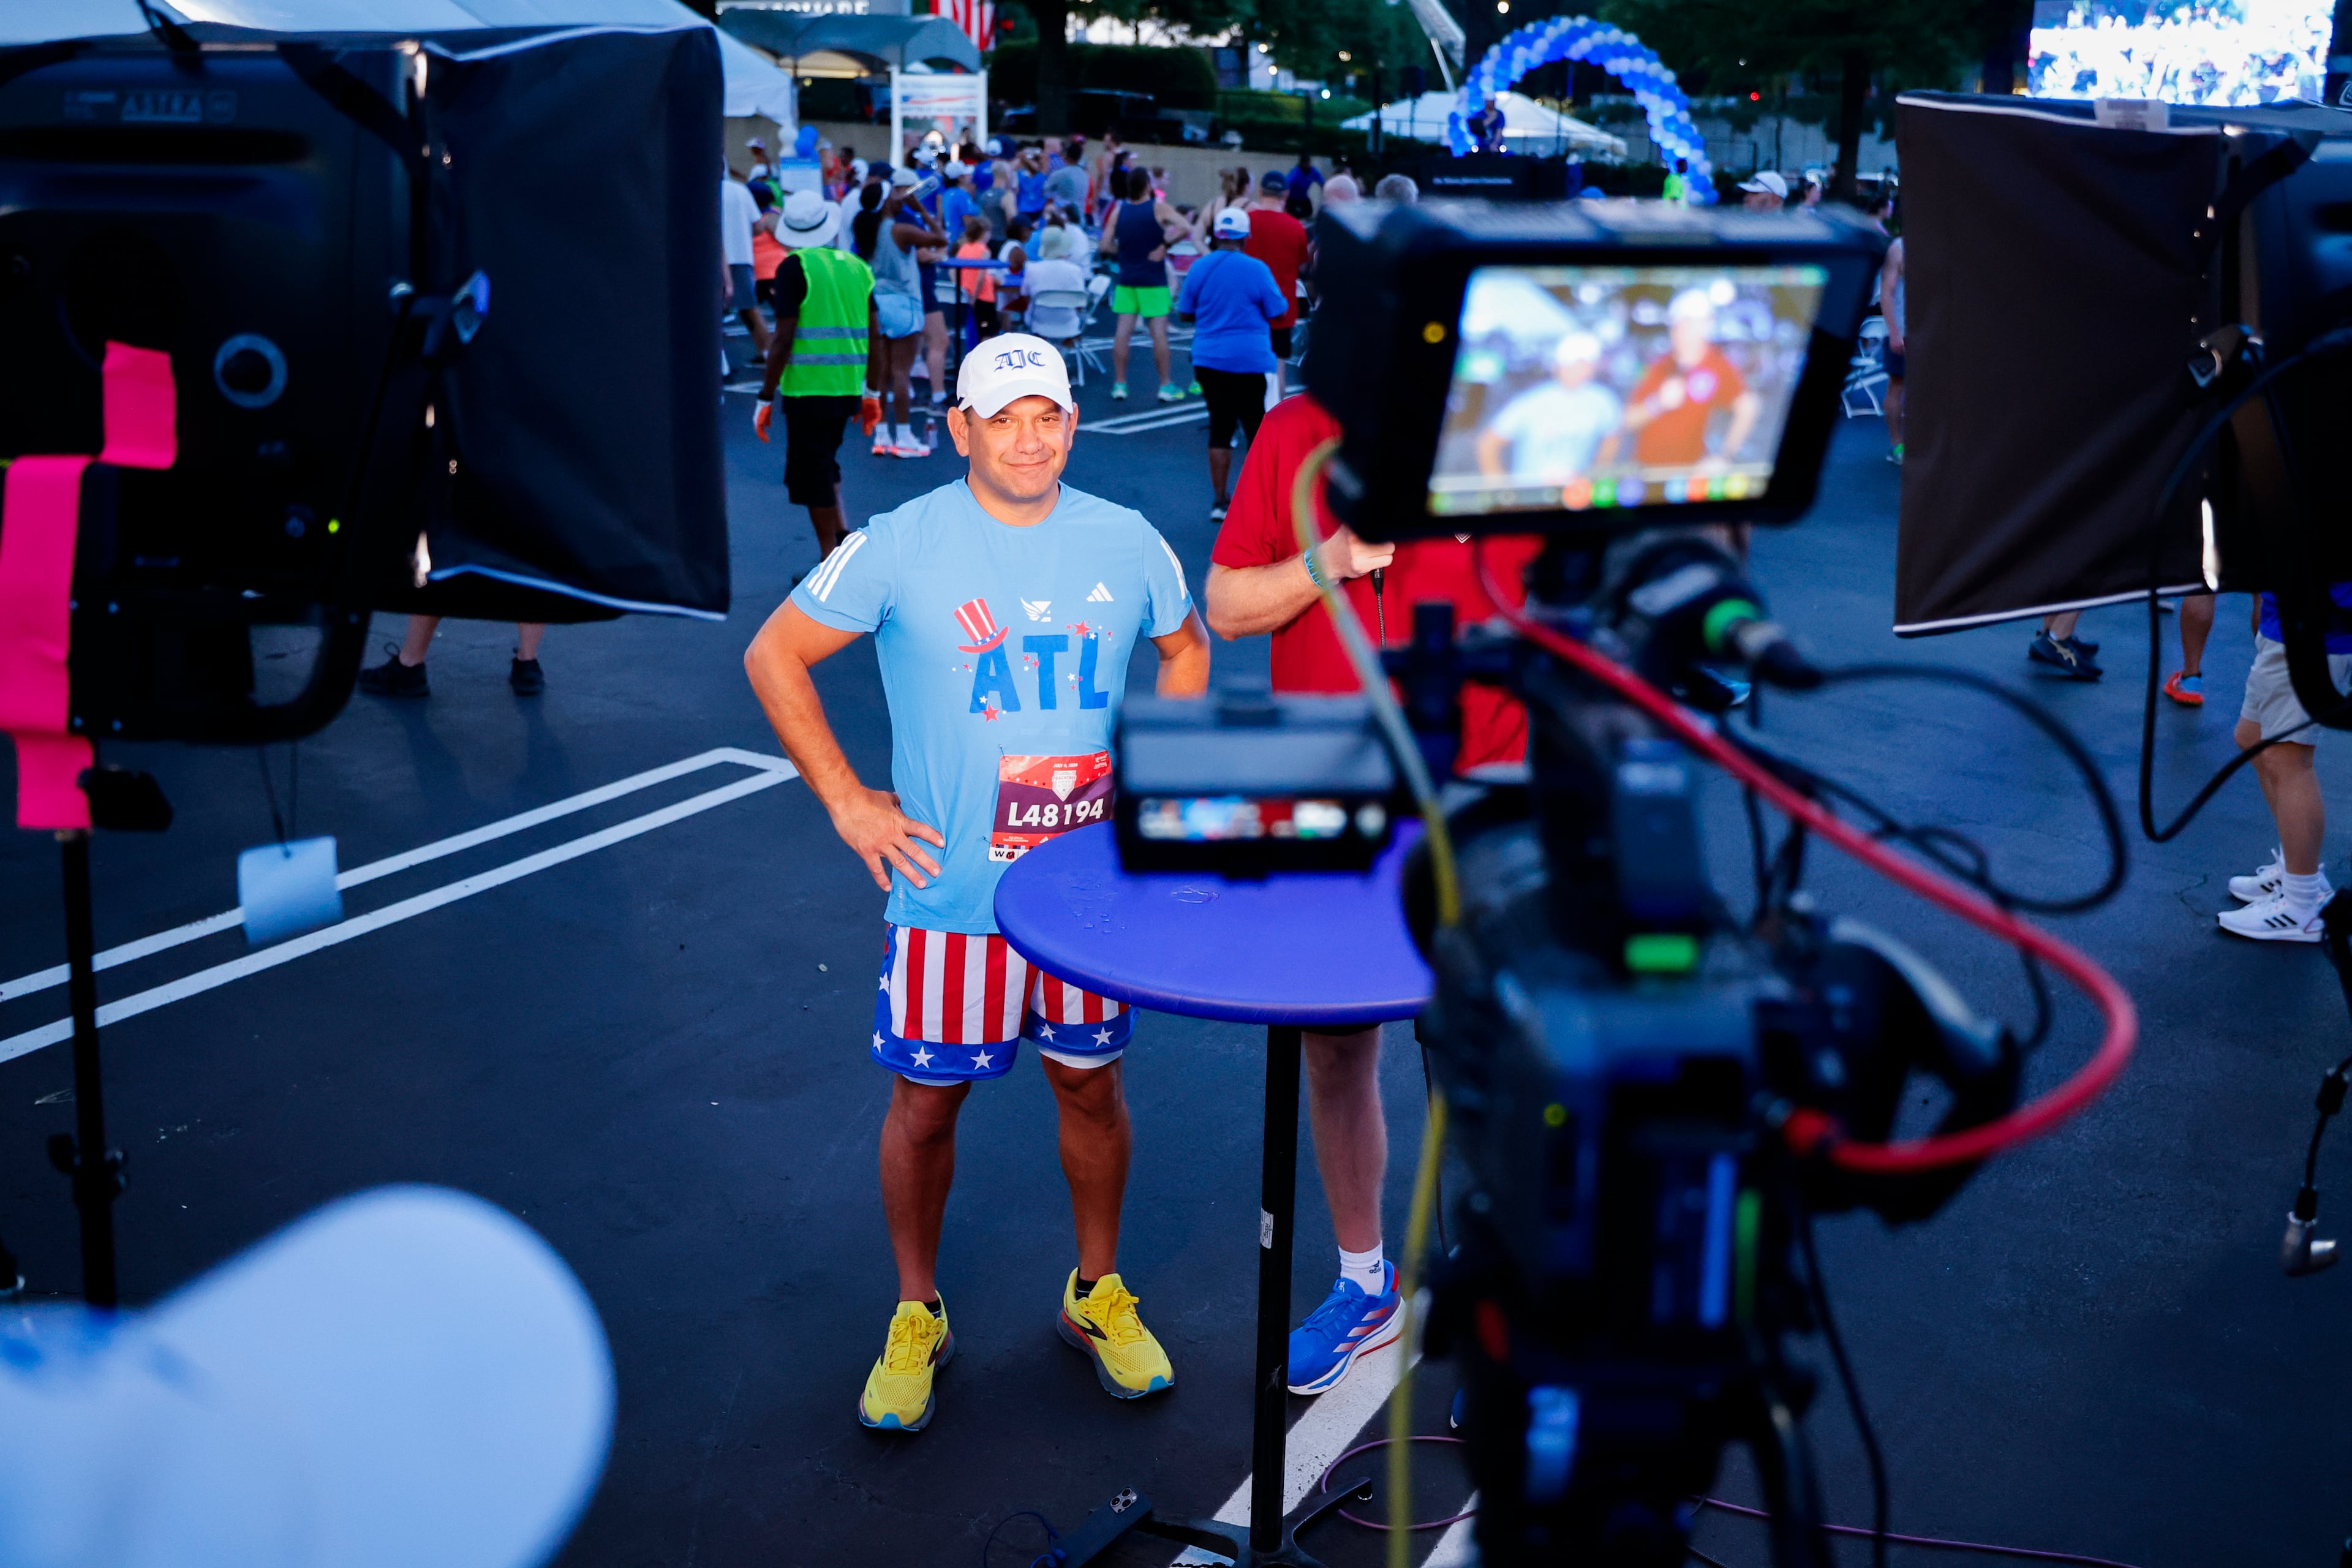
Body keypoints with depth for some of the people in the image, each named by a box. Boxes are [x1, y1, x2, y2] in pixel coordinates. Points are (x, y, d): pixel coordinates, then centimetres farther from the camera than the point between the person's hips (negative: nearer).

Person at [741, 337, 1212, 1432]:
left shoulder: (1127, 545, 0)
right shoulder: (900, 548, -9)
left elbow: (1186, 652, 18)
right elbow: (773, 657, -1)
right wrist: (845, 800, -5)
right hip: (949, 891, -2)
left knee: (1091, 1087, 14)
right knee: (926, 1102, 8)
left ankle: (1098, 1296, 34)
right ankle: (917, 1318, 28)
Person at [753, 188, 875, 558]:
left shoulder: (795, 267, -8)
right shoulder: (856, 266, 9)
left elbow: (784, 339, -12)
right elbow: (874, 335, 10)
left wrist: (766, 398, -7)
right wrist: (872, 393, 19)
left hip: (808, 389, -6)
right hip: (849, 388, 6)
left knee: (812, 473, 3)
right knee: (823, 462, 24)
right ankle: (843, 536, 12)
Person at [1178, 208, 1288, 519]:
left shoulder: (1200, 267, 1)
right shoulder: (1257, 269, -9)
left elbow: (1185, 313, 9)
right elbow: (1279, 312, -3)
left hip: (1208, 360, 4)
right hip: (1251, 361, -4)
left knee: (1220, 427, 10)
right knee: (1257, 428, 6)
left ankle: (1219, 502, 11)